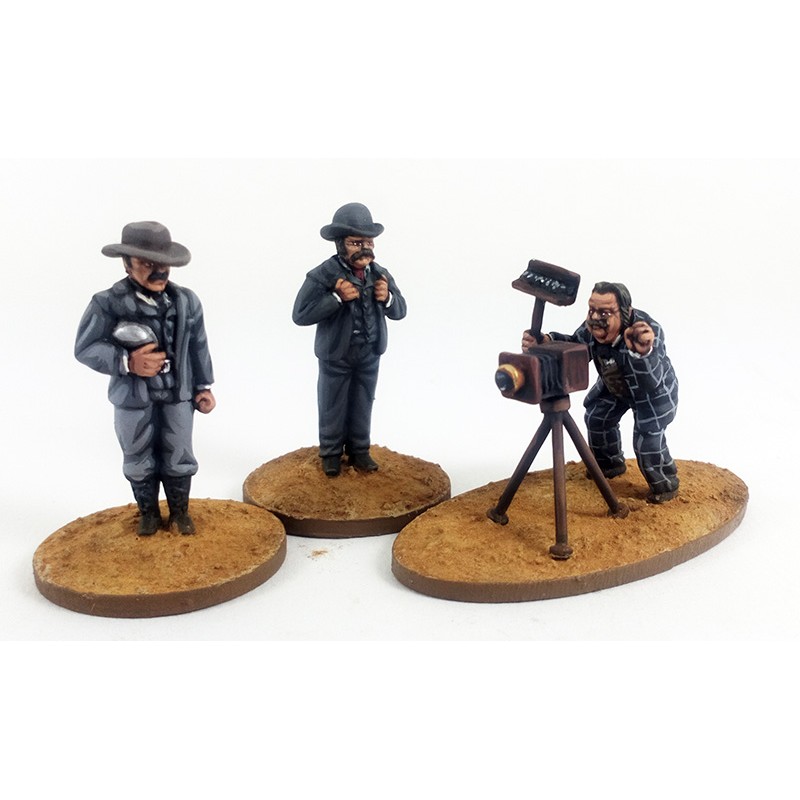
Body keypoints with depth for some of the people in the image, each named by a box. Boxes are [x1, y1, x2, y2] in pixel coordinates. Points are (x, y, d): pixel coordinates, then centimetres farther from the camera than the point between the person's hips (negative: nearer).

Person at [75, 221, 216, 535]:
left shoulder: (186, 300, -4)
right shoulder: (108, 303, -16)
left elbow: (198, 346, 6)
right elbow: (85, 349, -11)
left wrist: (203, 386, 8)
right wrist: (127, 362, -24)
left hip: (178, 394, 2)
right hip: (133, 397, -2)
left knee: (178, 458, 13)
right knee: (139, 460, 15)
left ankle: (180, 510, 34)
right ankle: (148, 513, 36)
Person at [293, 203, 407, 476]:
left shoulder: (380, 274, -5)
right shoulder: (323, 275, -19)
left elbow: (400, 311, 3)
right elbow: (300, 314, -23)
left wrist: (388, 297, -20)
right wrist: (337, 298, -29)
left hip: (369, 355, 4)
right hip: (335, 356, -4)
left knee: (362, 406, 18)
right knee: (332, 407, 13)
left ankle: (359, 450, 35)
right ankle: (331, 452, 31)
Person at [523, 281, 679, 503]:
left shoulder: (647, 332, -44)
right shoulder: (593, 327, -29)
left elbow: (650, 383, -55)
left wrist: (642, 353, -77)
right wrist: (546, 341, -33)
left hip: (655, 391, -6)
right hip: (614, 387, 6)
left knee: (647, 439, -16)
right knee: (596, 418, 17)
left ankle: (665, 483, 14)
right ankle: (610, 463, 45)